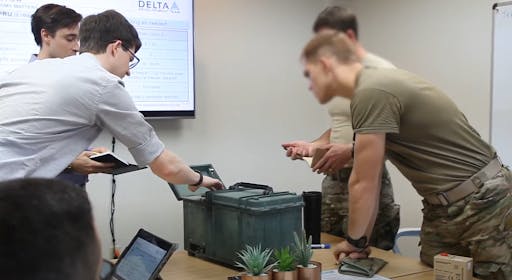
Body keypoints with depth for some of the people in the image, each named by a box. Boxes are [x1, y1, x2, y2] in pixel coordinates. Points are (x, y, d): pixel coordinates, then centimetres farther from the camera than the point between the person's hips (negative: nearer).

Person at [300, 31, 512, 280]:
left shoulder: (371, 93, -22)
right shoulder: (374, 86, 7)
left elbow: (363, 183, -16)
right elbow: (370, 180, 10)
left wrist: (354, 241, -1)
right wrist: (361, 240, 11)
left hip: (483, 203, -9)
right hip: (441, 208, 9)